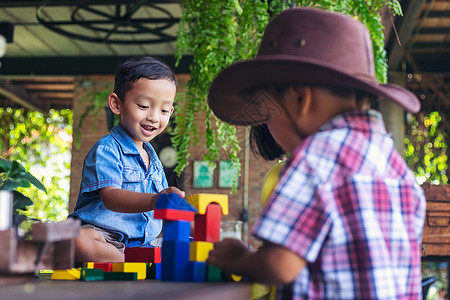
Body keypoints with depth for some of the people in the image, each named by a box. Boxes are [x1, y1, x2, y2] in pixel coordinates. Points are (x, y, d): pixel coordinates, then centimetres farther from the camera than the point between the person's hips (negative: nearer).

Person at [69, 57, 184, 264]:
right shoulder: (107, 149, -9)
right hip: (103, 236, -7)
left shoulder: (152, 157, 18)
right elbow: (110, 198, -25)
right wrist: (153, 201, -42)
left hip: (145, 242, 7)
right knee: (78, 241, -39)